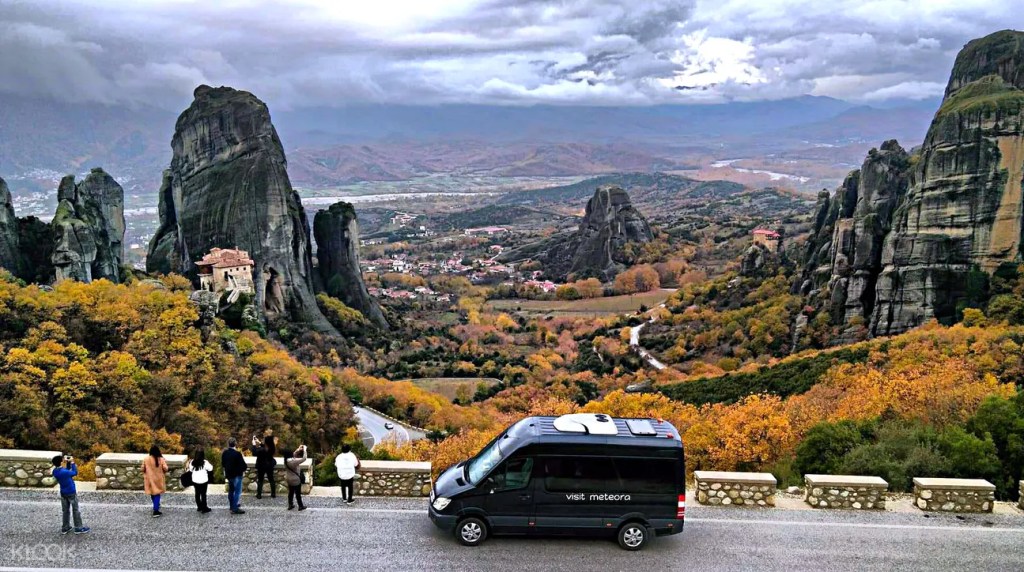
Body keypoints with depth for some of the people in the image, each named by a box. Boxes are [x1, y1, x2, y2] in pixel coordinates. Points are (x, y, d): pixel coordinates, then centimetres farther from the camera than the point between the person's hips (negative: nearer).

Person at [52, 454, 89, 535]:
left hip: (63, 493, 7)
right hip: (71, 493, -7)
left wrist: (67, 462, -2)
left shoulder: (55, 471, -8)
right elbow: (75, 473, -13)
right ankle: (78, 528, 16)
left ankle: (65, 528, 25)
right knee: (75, 510, 8)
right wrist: (72, 462, -11)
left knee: (65, 511, 18)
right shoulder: (64, 472, -31)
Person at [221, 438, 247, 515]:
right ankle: (235, 508, -3)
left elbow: (223, 464, 9)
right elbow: (243, 464, -20)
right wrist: (244, 469, 1)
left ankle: (232, 506, 32)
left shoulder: (224, 453, -2)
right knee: (237, 491, -1)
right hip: (237, 475, -7)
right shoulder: (237, 453, -23)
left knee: (231, 491, 20)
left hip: (228, 474, 7)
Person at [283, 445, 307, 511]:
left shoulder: (286, 460, -6)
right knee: (298, 493, 8)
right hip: (295, 479, -7)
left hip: (289, 479, 7)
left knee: (291, 492, 20)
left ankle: (290, 505, 30)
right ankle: (301, 506, 20)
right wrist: (304, 450, -18)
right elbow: (304, 459, -27)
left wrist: (298, 450, -2)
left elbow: (294, 455, 11)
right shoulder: (293, 461, -30)